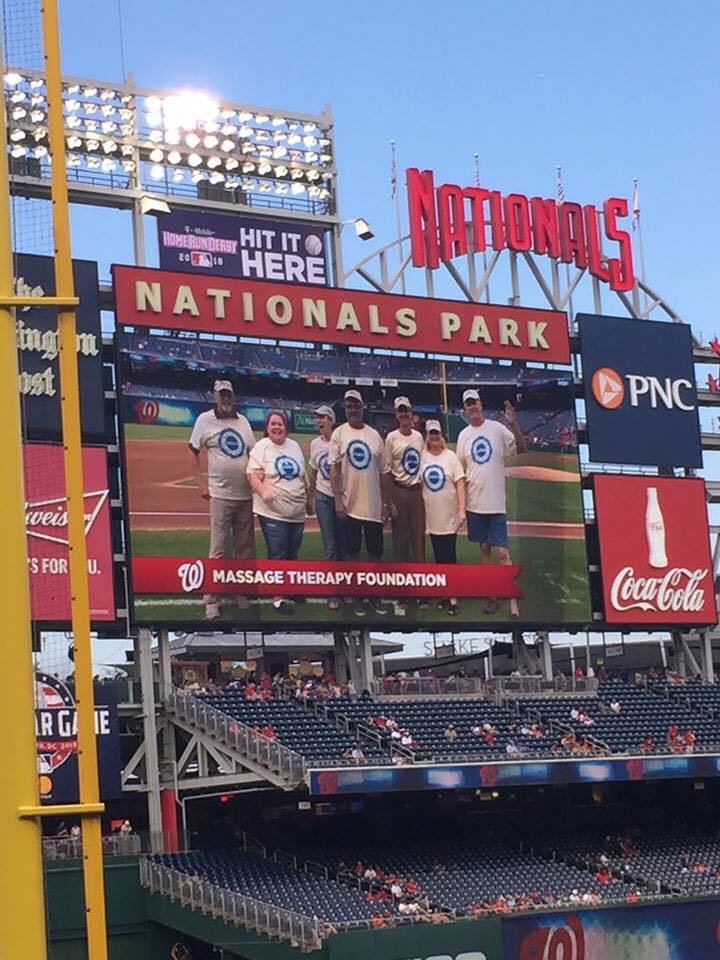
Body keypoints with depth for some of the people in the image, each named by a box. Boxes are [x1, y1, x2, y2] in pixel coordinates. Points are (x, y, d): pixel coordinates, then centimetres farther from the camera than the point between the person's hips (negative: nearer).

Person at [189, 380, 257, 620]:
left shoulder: (242, 421, 11)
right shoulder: (205, 420, -1)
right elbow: (193, 452, 4)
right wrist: (201, 483, -3)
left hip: (246, 494, 4)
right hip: (221, 495, -4)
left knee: (245, 548, 9)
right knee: (218, 550, -6)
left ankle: (242, 593, 20)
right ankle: (211, 601, -2)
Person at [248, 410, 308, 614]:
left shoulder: (294, 446, 12)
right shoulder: (261, 447, -6)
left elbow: (303, 475, 19)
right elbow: (252, 474, -13)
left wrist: (308, 498, 20)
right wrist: (263, 491, -29)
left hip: (297, 512, 6)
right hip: (273, 512, -6)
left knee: (292, 553, 14)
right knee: (277, 555, -5)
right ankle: (277, 597, 0)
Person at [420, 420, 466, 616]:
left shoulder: (450, 457, -6)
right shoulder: (422, 457, 3)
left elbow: (460, 483, -8)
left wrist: (462, 509, -15)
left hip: (449, 517, -3)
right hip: (432, 517, 3)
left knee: (450, 556, -2)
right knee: (439, 556, 10)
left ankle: (453, 597, 0)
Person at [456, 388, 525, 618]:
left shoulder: (498, 429, -4)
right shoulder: (463, 435, 7)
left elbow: (521, 450, -12)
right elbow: (460, 471, 11)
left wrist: (514, 425, -26)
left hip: (496, 503, -4)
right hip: (474, 503, 4)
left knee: (502, 552, -7)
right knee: (484, 549, 11)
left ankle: (513, 603, -8)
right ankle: (493, 597, 19)